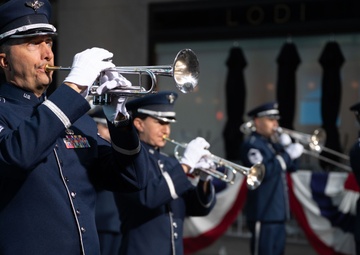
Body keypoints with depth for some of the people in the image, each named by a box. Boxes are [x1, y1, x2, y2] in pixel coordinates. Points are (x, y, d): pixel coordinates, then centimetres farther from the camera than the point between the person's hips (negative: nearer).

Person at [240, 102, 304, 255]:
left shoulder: (273, 143, 17)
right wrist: (287, 155, -19)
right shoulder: (251, 144, -10)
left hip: (278, 212, 9)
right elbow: (264, 172, -23)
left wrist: (286, 147, 2)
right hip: (264, 214, -9)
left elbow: (291, 167, 18)